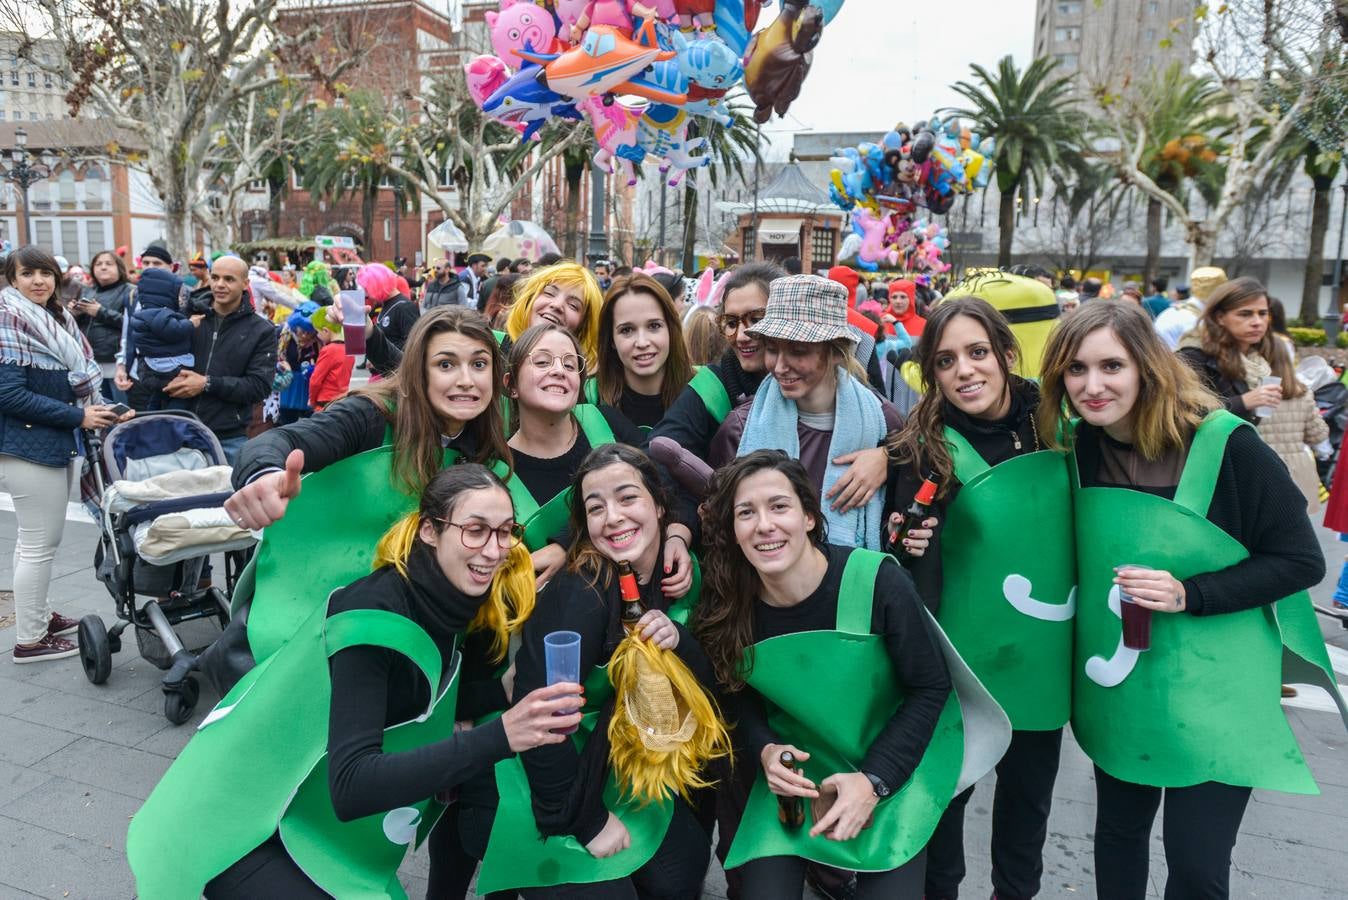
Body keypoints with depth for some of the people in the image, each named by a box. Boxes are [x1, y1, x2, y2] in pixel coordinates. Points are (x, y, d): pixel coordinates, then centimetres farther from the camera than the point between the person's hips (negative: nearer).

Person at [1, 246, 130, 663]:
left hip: (58, 443, 9)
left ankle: (39, 614, 34)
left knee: (35, 538, 20)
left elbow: (82, 375, 17)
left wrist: (105, 409, 1)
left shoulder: (57, 318, 11)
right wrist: (79, 416, -18)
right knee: (39, 543, -2)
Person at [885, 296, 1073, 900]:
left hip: (1044, 654, 4)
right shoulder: (925, 450, -14)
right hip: (960, 659, -3)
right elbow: (905, 553, -9)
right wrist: (909, 546, -28)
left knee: (1029, 790, 20)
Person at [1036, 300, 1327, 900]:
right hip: (1117, 689, 4)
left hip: (1213, 693, -4)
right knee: (1117, 831, 19)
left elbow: (1302, 561, -10)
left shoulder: (1224, 444, -18)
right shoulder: (1073, 444, -4)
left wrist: (1189, 594, -23)